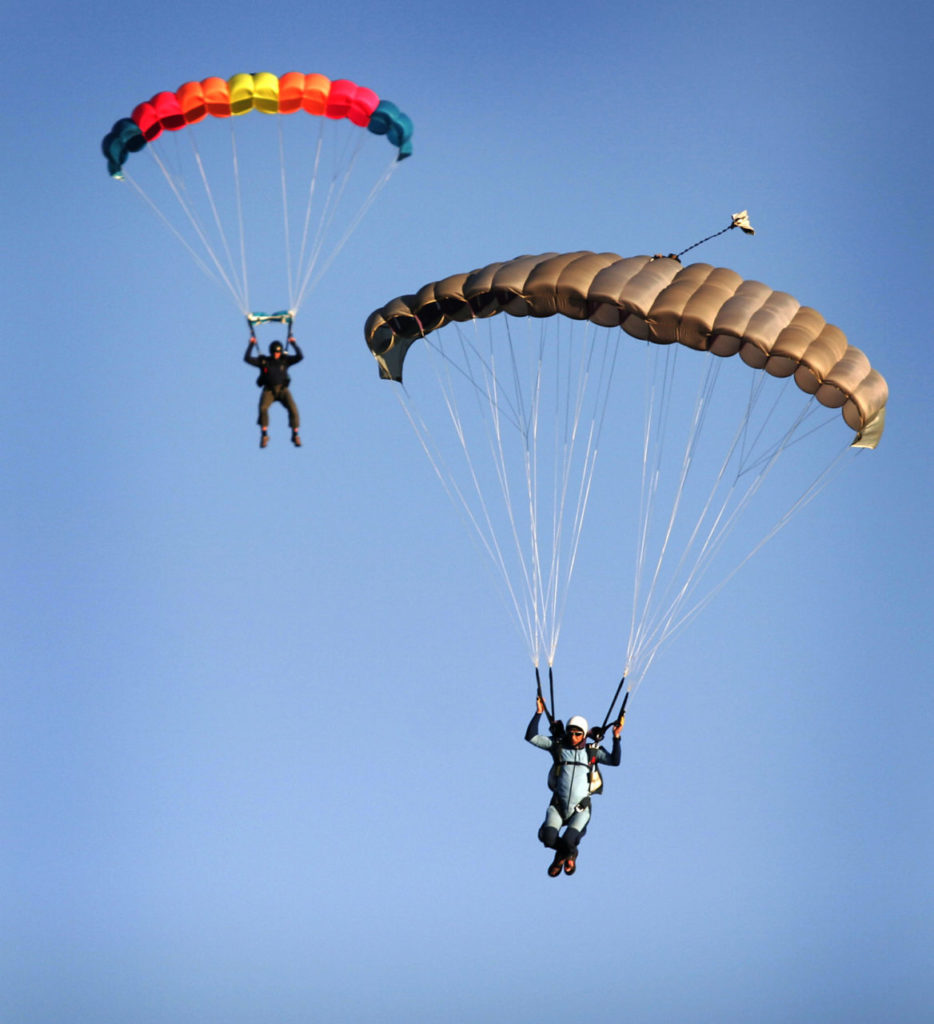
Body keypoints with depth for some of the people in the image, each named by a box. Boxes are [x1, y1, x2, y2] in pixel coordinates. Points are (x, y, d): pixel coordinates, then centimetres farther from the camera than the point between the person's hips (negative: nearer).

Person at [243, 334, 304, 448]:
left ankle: (295, 436, -11)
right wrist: (251, 344, 1)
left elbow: (300, 357, -2)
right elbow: (247, 358, 1)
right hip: (269, 390, 0)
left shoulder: (285, 360, 8)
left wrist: (294, 344, 1)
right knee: (263, 408, -29)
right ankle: (264, 435, -15)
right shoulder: (263, 361, 7)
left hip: (282, 389, 0)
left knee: (293, 409, -23)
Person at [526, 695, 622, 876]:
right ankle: (562, 851, 17)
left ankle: (570, 853, 17)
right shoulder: (558, 745, 8)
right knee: (547, 837, -22)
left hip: (580, 808, -1)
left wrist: (616, 738, -12)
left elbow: (614, 760, -4)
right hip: (558, 805, 1)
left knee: (569, 840, -24)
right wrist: (538, 713, -4)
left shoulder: (592, 751, 7)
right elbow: (531, 737, 3)